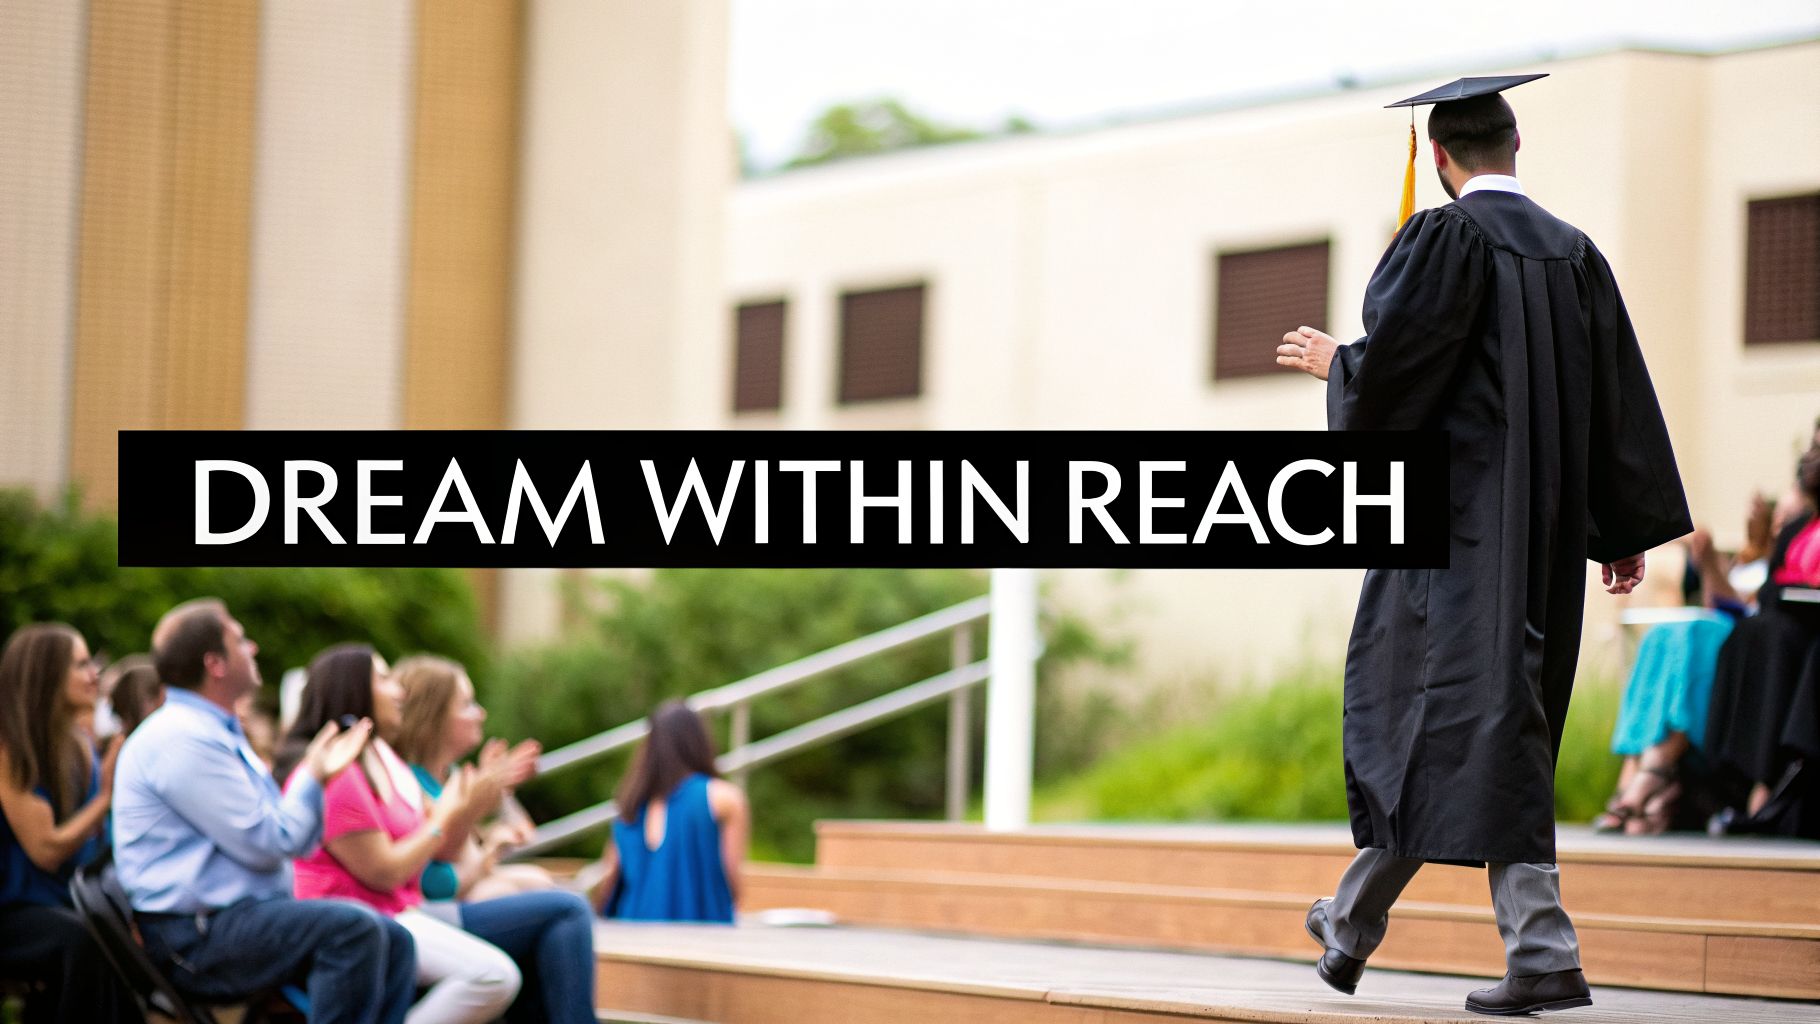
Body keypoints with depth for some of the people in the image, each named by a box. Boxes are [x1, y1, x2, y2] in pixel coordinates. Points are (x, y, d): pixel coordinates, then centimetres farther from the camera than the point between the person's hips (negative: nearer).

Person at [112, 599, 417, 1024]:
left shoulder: (218, 733, 21)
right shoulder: (183, 740, -13)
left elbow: (293, 843, 19)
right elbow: (265, 846, -16)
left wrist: (320, 772, 9)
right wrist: (313, 778, -2)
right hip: (194, 935, -11)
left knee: (394, 942, -1)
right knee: (355, 929, -27)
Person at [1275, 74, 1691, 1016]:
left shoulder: (1446, 237, -9)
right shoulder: (1574, 252, 11)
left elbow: (1393, 363, -16)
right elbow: (1622, 397, 12)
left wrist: (1335, 364, 7)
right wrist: (1630, 530, 15)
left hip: (1455, 514, -7)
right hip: (1543, 528, 7)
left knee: (1476, 716, -6)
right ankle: (1354, 925, 16)